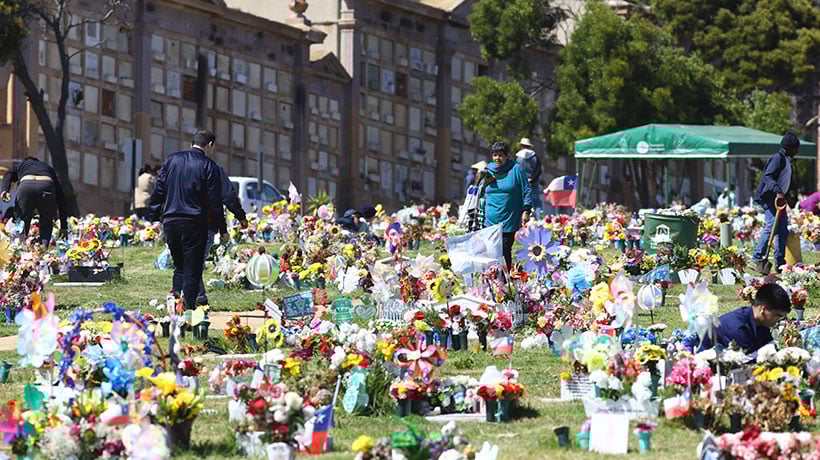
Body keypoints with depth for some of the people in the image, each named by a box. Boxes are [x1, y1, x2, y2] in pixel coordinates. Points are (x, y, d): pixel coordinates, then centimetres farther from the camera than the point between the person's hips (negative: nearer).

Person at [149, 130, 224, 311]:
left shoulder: (172, 160, 9)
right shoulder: (209, 166, -4)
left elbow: (158, 191, 9)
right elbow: (215, 201, -5)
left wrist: (155, 217, 15)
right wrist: (222, 228, 0)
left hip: (169, 221, 4)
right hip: (194, 224, -4)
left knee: (179, 267, 18)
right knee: (192, 271, 1)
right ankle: (188, 307, -7)